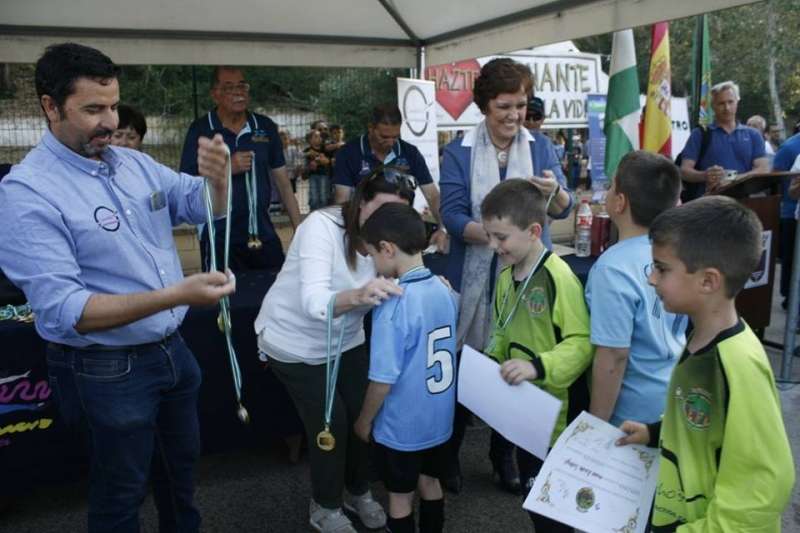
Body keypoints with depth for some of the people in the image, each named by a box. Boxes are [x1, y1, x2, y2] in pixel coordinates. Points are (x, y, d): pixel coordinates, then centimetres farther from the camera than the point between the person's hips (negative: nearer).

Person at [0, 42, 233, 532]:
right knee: (121, 493, 15)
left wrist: (217, 178, -17)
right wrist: (176, 295, -37)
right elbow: (64, 311, -26)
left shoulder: (135, 163, 0)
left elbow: (206, 209, 8)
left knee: (181, 464, 26)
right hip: (110, 370, -6)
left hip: (173, 349, 7)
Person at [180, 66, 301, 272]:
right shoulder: (200, 130, -2)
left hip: (264, 235, 3)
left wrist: (300, 231, 3)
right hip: (219, 239, -3)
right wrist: (226, 169, -18)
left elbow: (283, 183, 8)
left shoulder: (265, 127, 6)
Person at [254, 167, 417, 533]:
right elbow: (313, 302, -40)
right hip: (294, 342, -5)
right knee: (330, 421, -4)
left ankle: (358, 491, 32)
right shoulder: (322, 226, -29)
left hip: (345, 340, 5)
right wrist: (358, 296, -59)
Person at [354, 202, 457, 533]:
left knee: (400, 497, 14)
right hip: (439, 418, 6)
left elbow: (383, 380, -22)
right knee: (430, 484, 24)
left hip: (400, 427, -6)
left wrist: (364, 421, -6)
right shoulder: (444, 290, -5)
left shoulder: (393, 307, -26)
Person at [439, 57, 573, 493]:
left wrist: (555, 191, -26)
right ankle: (449, 452, 28)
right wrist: (495, 235, -28)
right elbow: (451, 214, -12)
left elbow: (563, 209, -3)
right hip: (474, 277, -2)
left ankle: (504, 454, 32)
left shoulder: (539, 148, 4)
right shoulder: (459, 151, -3)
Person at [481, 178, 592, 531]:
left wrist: (538, 366, -33)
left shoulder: (559, 277, -22)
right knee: (531, 492, 22)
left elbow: (583, 343, -23)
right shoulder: (506, 275, 4)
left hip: (556, 412, -8)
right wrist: (490, 362, 1)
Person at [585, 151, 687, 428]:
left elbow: (614, 357, -24)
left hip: (636, 412, -7)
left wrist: (596, 425, -15)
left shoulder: (613, 270, -27)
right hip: (675, 395, 7)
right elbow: (675, 323, 7)